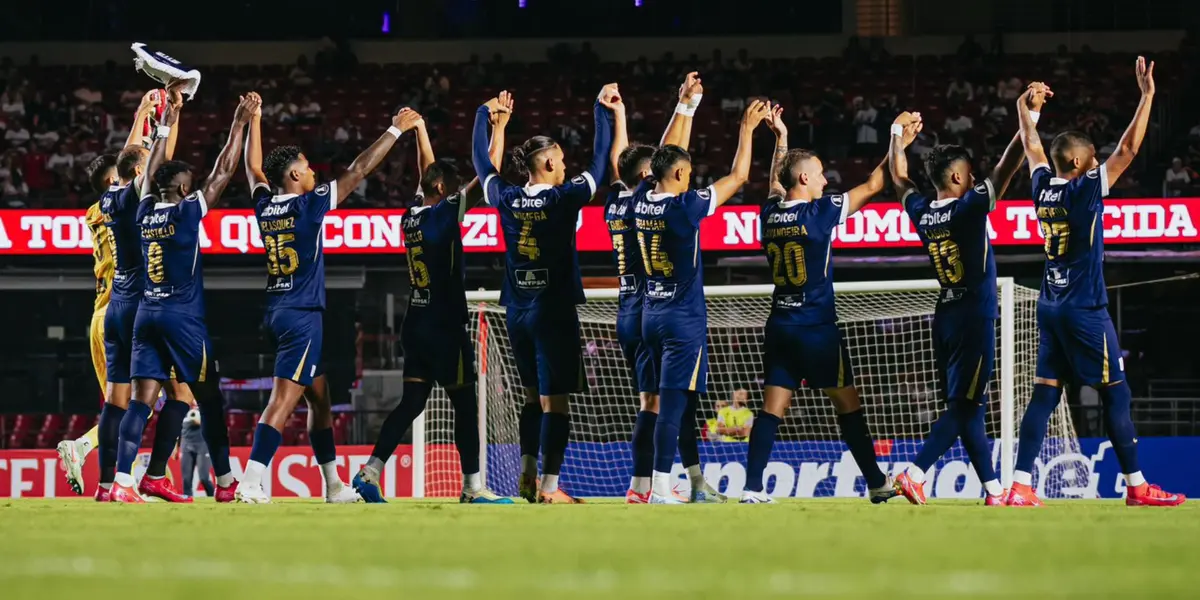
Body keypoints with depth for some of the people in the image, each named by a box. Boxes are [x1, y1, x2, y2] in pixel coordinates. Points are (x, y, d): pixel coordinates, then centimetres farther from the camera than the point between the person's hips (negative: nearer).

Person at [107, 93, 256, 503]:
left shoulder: (145, 211, 6)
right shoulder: (186, 212, -8)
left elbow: (151, 170, 21)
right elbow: (222, 174, -4)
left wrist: (168, 122, 29)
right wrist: (239, 125, 2)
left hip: (148, 313, 5)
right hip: (183, 316, -5)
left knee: (142, 400, -1)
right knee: (209, 400, 6)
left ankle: (121, 483, -13)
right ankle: (225, 483, 10)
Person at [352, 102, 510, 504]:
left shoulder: (413, 217, 8)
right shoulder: (444, 214, -12)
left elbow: (428, 172, 26)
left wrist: (420, 129, 33)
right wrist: (499, 127, -6)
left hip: (416, 326, 7)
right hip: (445, 327, -7)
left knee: (411, 402, 9)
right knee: (465, 404, -2)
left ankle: (370, 471, 0)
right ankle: (473, 487, -1)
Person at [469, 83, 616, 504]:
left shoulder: (506, 200, 0)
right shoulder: (563, 200, -12)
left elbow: (481, 162, 16)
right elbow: (600, 161, -4)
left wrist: (484, 115, 27)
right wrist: (603, 110, 4)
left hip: (518, 313, 5)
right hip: (554, 312, -5)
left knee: (533, 397, 19)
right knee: (555, 401, -3)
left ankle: (527, 477, 17)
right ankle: (549, 488, -6)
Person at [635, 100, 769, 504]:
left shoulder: (642, 201, 1)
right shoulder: (684, 208, -16)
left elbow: (667, 157, 18)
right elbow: (738, 177, -8)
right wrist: (747, 130, 4)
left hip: (651, 315, 7)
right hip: (683, 319, -7)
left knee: (673, 402, 12)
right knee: (674, 403, -9)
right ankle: (660, 489, -13)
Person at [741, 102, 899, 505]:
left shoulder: (770, 213, 4)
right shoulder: (819, 212, -10)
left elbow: (775, 185, 29)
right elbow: (872, 186, -2)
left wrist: (781, 138, 36)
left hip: (779, 326, 5)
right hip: (817, 327, -5)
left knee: (773, 407, 3)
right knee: (848, 404, 2)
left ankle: (753, 488, -5)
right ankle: (877, 484, 5)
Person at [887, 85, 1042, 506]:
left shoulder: (921, 213, 4)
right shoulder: (968, 208, -12)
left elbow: (898, 177, 22)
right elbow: (1007, 166, -16)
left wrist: (899, 134, 35)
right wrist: (1031, 113, -14)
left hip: (946, 317, 7)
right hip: (974, 318, -7)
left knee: (969, 407, 9)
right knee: (963, 406, -7)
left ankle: (993, 490, 11)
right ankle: (915, 474, -18)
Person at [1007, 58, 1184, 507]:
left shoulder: (1043, 187, 5)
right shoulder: (1086, 189, -12)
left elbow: (1032, 147, 24)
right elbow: (1129, 149, -14)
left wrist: (1024, 110, 39)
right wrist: (1147, 95, -11)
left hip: (1050, 308, 7)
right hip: (1085, 310, -7)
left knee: (1044, 395, 3)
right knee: (1116, 396, -1)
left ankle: (1020, 487, -5)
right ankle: (1136, 487, 1)